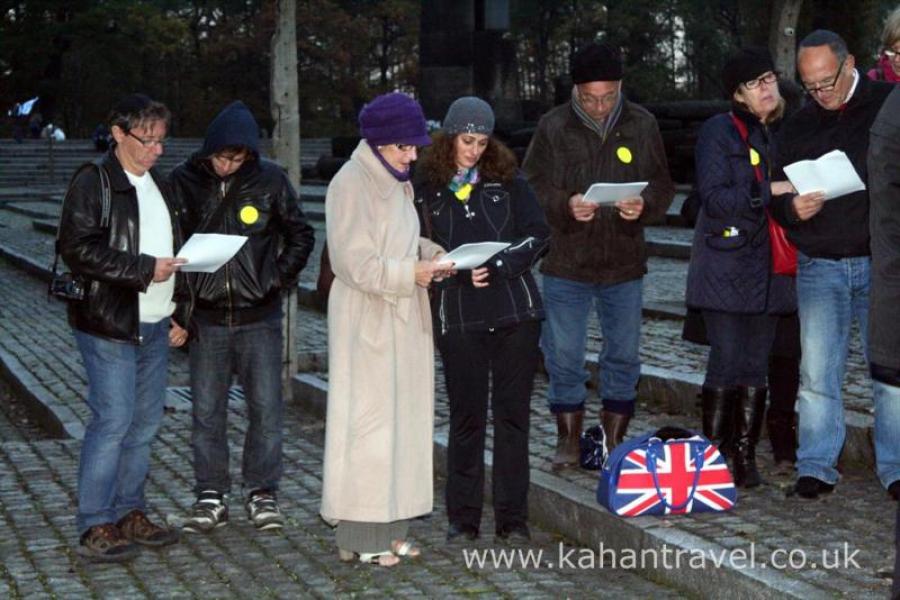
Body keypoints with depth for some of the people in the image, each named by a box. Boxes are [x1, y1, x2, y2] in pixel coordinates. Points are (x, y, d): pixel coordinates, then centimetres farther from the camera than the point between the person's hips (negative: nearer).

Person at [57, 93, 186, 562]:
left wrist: (179, 315, 18)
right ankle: (94, 527, -1)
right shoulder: (93, 183, -8)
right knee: (113, 421, -9)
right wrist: (145, 269, -19)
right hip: (109, 327, -8)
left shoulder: (159, 186, 18)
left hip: (155, 327, 8)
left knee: (145, 422, 11)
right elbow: (79, 249, -17)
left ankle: (129, 513, 21)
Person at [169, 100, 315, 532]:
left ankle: (262, 494, 15)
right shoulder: (184, 181, -1)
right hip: (206, 318, 1)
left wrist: (279, 279, 0)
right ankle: (210, 497, 17)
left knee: (266, 408, 2)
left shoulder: (270, 180, -2)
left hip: (260, 317, 0)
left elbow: (301, 236, 9)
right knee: (207, 411, 6)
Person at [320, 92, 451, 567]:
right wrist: (410, 273, -20)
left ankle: (386, 526, 19)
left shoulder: (394, 182, 14)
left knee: (400, 418, 10)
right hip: (366, 319, -9)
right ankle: (360, 536, 1)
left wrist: (429, 254, 3)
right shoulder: (351, 184, -13)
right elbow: (353, 260, -18)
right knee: (367, 421, -5)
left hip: (401, 319, 9)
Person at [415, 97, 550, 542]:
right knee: (466, 415, 4)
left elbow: (538, 235, 1)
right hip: (458, 316, -1)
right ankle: (463, 517, 15)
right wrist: (462, 274, -14)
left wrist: (496, 266, -12)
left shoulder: (508, 180, 7)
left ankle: (512, 517, 12)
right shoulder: (425, 189, 4)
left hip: (515, 309, 1)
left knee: (513, 413, 4)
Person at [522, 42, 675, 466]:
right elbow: (532, 188, -3)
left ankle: (615, 440, 24)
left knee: (624, 354, 10)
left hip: (624, 263, 2)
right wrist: (565, 205, -22)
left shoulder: (642, 125, 1)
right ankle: (568, 439, 19)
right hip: (565, 262, -1)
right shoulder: (553, 127, -3)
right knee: (563, 356, 4)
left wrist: (644, 204, -17)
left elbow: (663, 187, 5)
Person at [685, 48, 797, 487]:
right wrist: (770, 191, -18)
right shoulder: (720, 131, -2)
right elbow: (714, 198, -12)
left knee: (756, 364, 6)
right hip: (726, 266, -5)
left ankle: (745, 455, 13)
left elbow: (794, 191, 24)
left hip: (767, 267, 5)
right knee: (726, 360, -7)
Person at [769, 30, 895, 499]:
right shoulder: (797, 126, 11)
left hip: (881, 263, -2)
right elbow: (776, 194, 14)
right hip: (819, 266, 3)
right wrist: (792, 208, -7)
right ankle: (815, 468, 7)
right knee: (817, 371, 0)